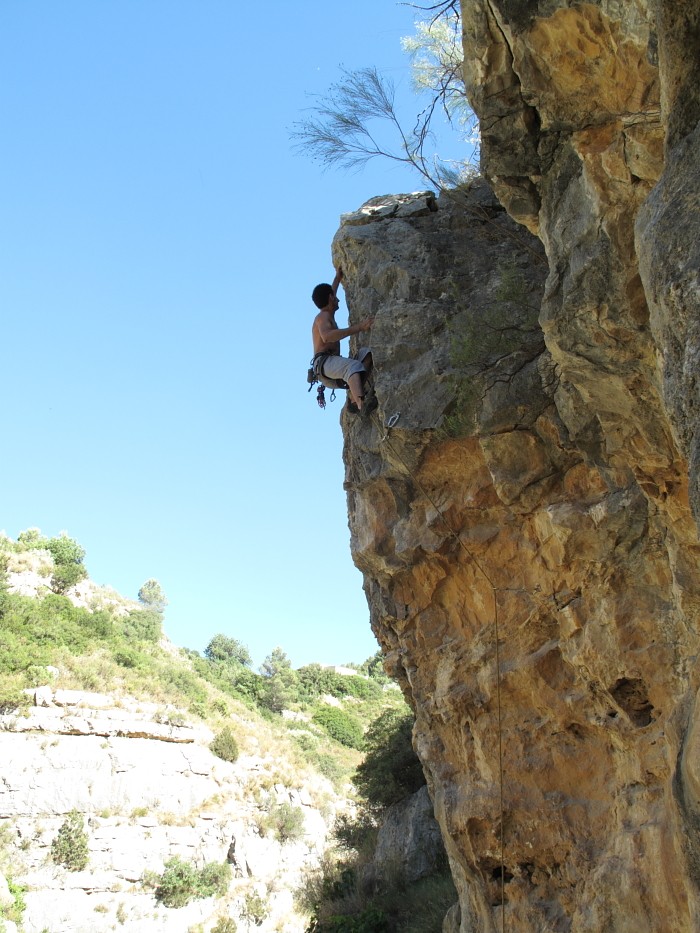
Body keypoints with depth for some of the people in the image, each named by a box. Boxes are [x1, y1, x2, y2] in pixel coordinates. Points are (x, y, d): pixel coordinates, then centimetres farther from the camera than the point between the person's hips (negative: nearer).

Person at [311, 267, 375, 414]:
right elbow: (327, 336, -21)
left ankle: (354, 399, -30)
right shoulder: (323, 316, 2)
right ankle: (362, 404, -65)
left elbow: (328, 298, 57)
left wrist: (338, 278, 64)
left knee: (367, 353, -9)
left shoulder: (326, 315, 32)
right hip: (324, 363, -9)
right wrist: (359, 327, -23)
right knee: (353, 366, -35)